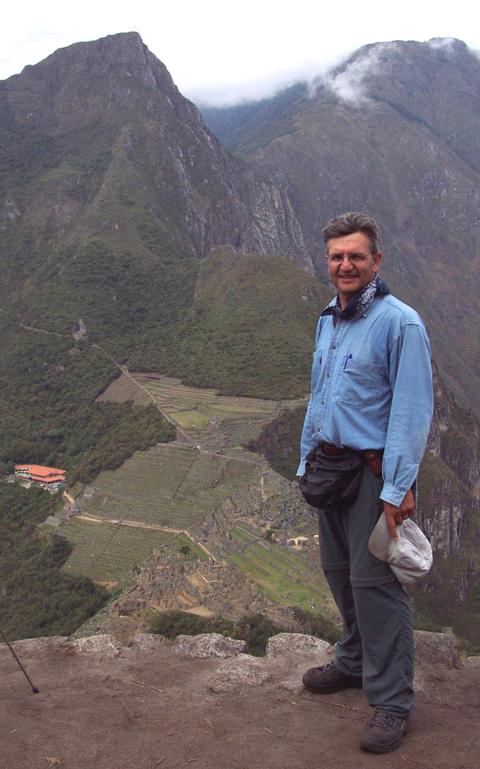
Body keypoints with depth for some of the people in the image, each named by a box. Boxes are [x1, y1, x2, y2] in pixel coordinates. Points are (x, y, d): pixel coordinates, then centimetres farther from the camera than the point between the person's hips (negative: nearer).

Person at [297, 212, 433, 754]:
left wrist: (397, 487, -21)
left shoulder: (399, 322, -13)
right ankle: (356, 662, 37)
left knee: (374, 582, -4)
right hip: (331, 466, 8)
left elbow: (412, 411, -17)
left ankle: (391, 701, 10)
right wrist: (307, 460, 17)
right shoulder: (328, 321, 12)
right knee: (339, 572, 17)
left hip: (374, 472, -8)